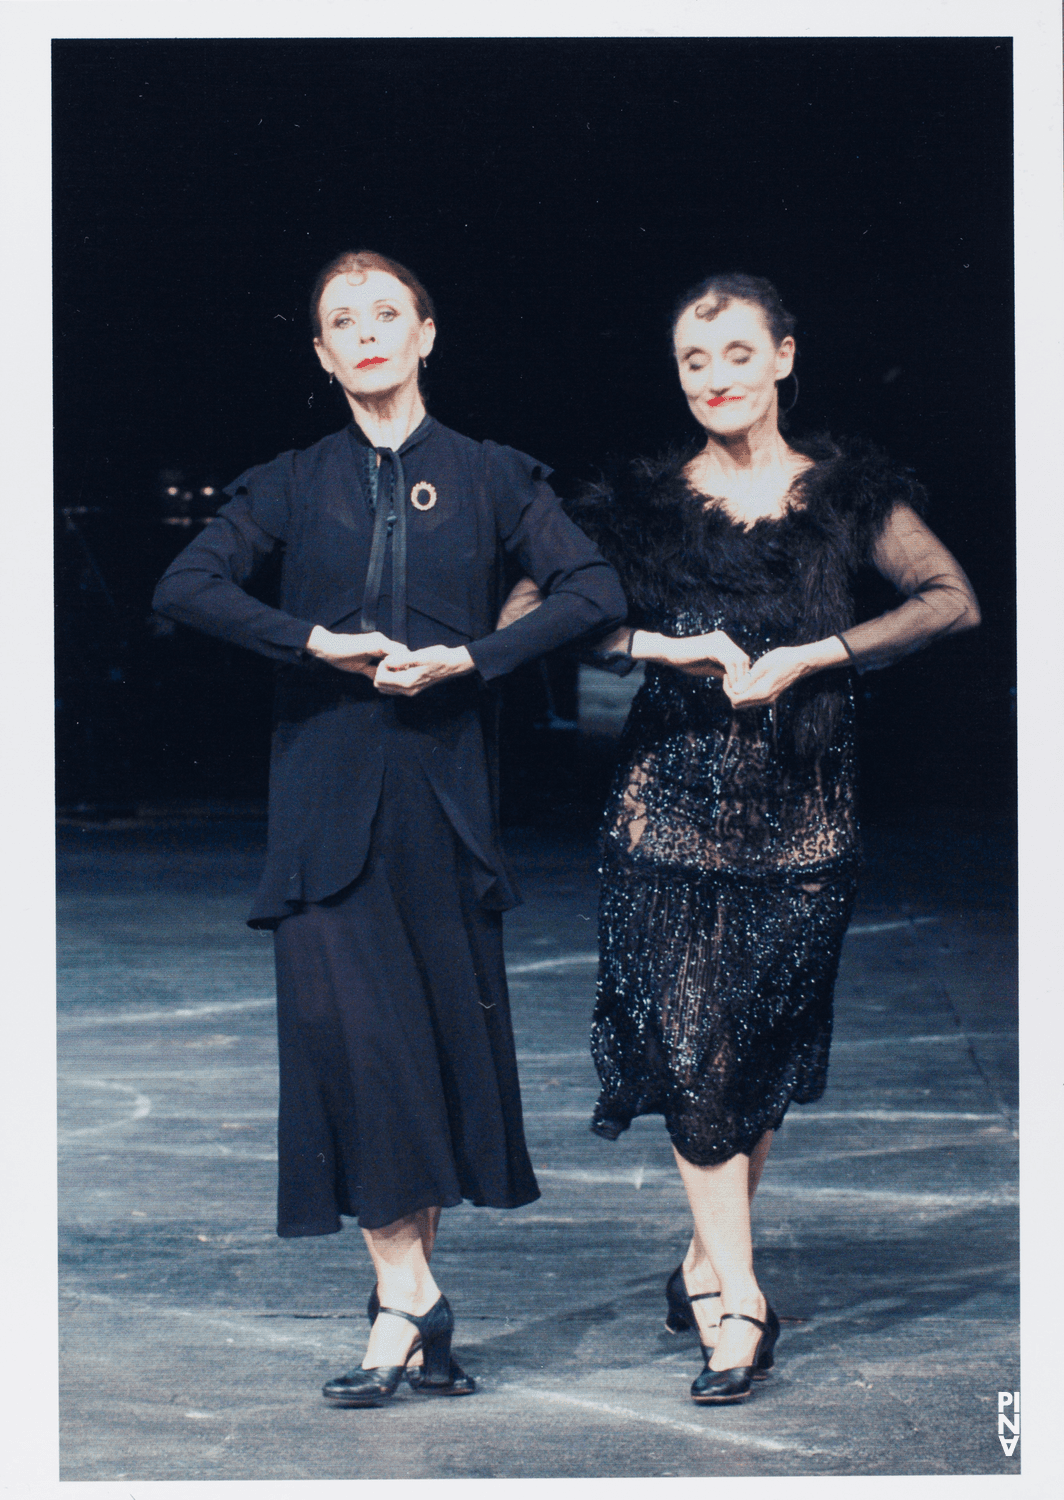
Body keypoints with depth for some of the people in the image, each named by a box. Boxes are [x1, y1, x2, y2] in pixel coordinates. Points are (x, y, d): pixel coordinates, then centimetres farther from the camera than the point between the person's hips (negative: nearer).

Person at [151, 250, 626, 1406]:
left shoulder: (489, 478, 8)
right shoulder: (293, 486, 10)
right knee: (348, 1030, -10)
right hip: (328, 797, 0)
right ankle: (408, 1295, -6)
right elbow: (184, 587, -3)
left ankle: (408, 1290, 14)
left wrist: (468, 658, -13)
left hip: (444, 790, 0)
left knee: (448, 1033, 2)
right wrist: (314, 642, -14)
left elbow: (594, 593, -2)